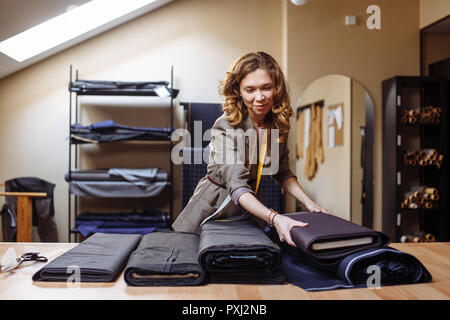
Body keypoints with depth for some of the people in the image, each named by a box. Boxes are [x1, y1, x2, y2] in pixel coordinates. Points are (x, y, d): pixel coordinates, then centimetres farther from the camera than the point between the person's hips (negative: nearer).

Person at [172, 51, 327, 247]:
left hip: (250, 207, 5)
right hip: (213, 209, -4)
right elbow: (237, 187, -34)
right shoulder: (226, 127, -26)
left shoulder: (278, 125, -8)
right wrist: (273, 218, -48)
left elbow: (282, 173, 4)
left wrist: (309, 203, -10)